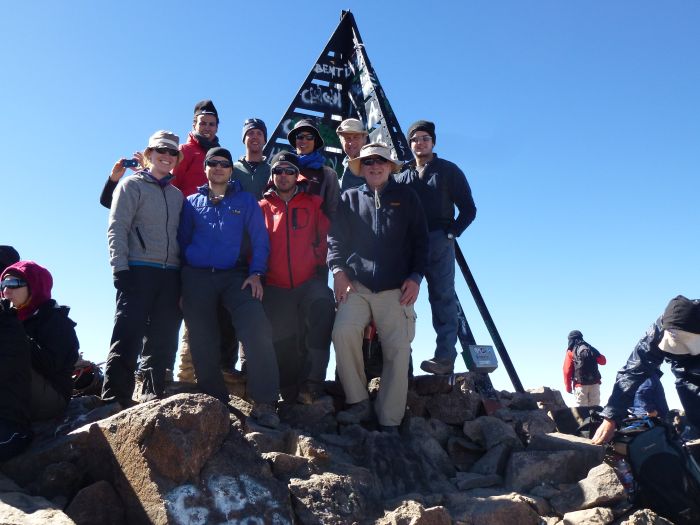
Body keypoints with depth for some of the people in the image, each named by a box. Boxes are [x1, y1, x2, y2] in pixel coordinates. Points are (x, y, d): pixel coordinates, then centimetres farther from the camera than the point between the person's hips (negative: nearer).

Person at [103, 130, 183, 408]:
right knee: (128, 335, -11)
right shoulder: (132, 185, 5)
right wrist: (120, 268, -14)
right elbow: (117, 228, -3)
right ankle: (114, 399, -8)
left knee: (163, 340, 5)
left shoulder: (177, 194, 21)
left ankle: (152, 396, 13)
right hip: (138, 271, -5)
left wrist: (183, 274, 10)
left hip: (170, 274, 5)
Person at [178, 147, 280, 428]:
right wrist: (185, 278, 4)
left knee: (257, 329, -21)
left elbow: (260, 239, 4)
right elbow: (183, 240, 13)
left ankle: (264, 403, -17)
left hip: (235, 276, -2)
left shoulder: (245, 200, 11)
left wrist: (255, 273, -8)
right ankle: (216, 402, 15)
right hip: (197, 278, 2)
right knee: (203, 342, 1)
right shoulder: (192, 202, 15)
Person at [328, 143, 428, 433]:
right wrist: (337, 269, -3)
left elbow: (420, 240, 11)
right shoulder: (349, 199, 19)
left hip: (396, 288, 0)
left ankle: (389, 423, -1)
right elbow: (335, 238, 14)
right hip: (356, 286, 1)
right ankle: (358, 401, -9)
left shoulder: (406, 196, 16)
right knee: (343, 330, -25)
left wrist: (415, 277, 0)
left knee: (398, 351, -11)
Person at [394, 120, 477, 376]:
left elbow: (468, 209, 7)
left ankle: (444, 356, -6)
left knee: (442, 297, -5)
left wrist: (451, 232, -6)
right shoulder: (401, 176, 20)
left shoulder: (448, 171, 11)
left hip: (439, 242, -3)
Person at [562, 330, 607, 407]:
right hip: (594, 383, 3)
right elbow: (603, 361, 16)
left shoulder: (570, 352, 0)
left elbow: (567, 371, -4)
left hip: (580, 385, -3)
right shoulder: (591, 349, 10)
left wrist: (568, 387, 3)